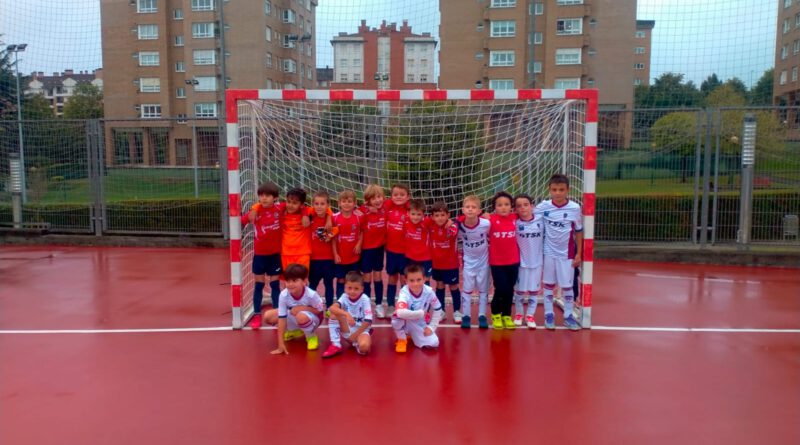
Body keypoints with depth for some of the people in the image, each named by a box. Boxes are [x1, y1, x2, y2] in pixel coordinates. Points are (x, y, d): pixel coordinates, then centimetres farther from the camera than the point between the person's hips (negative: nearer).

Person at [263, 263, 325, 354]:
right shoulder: (284, 295, -24)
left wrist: (303, 308, -29)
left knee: (301, 316, -40)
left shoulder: (311, 295, -32)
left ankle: (311, 336, -4)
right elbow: (281, 318, -23)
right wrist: (281, 344, -25)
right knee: (268, 316, -13)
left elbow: (320, 311, -15)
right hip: (292, 318, 5)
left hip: (312, 318, -5)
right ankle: (295, 331, 12)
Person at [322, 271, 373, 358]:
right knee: (334, 314, -23)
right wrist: (346, 314, -44)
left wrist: (355, 335, -19)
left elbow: (368, 321, -19)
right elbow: (332, 308, -29)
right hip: (347, 330, 3)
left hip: (361, 330, -3)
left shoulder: (365, 299, -15)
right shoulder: (344, 297, -8)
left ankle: (356, 342, 1)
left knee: (364, 346, -37)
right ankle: (335, 345, -15)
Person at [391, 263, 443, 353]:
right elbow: (400, 312, -50)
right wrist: (421, 313, -37)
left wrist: (431, 327, -7)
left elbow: (437, 309, -1)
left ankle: (412, 335, 16)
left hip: (420, 325, 4)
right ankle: (402, 339, -4)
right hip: (406, 323, -4)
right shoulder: (404, 293, -30)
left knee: (433, 343, -18)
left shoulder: (429, 291, -18)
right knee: (397, 317, -38)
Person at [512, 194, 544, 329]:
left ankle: (530, 315, 24)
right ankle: (518, 314, 28)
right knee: (519, 290, 11)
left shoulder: (541, 221, -7)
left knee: (534, 290, 11)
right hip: (521, 262, -1)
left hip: (536, 261, 1)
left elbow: (546, 238, 1)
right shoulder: (515, 223, -10)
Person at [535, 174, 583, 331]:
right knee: (548, 284, 11)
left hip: (566, 253, -1)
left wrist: (578, 253, -1)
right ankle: (549, 315, 23)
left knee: (567, 286, 7)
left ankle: (568, 316, 21)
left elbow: (579, 231, -1)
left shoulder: (575, 208, -9)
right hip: (548, 252, 1)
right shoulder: (543, 206, -8)